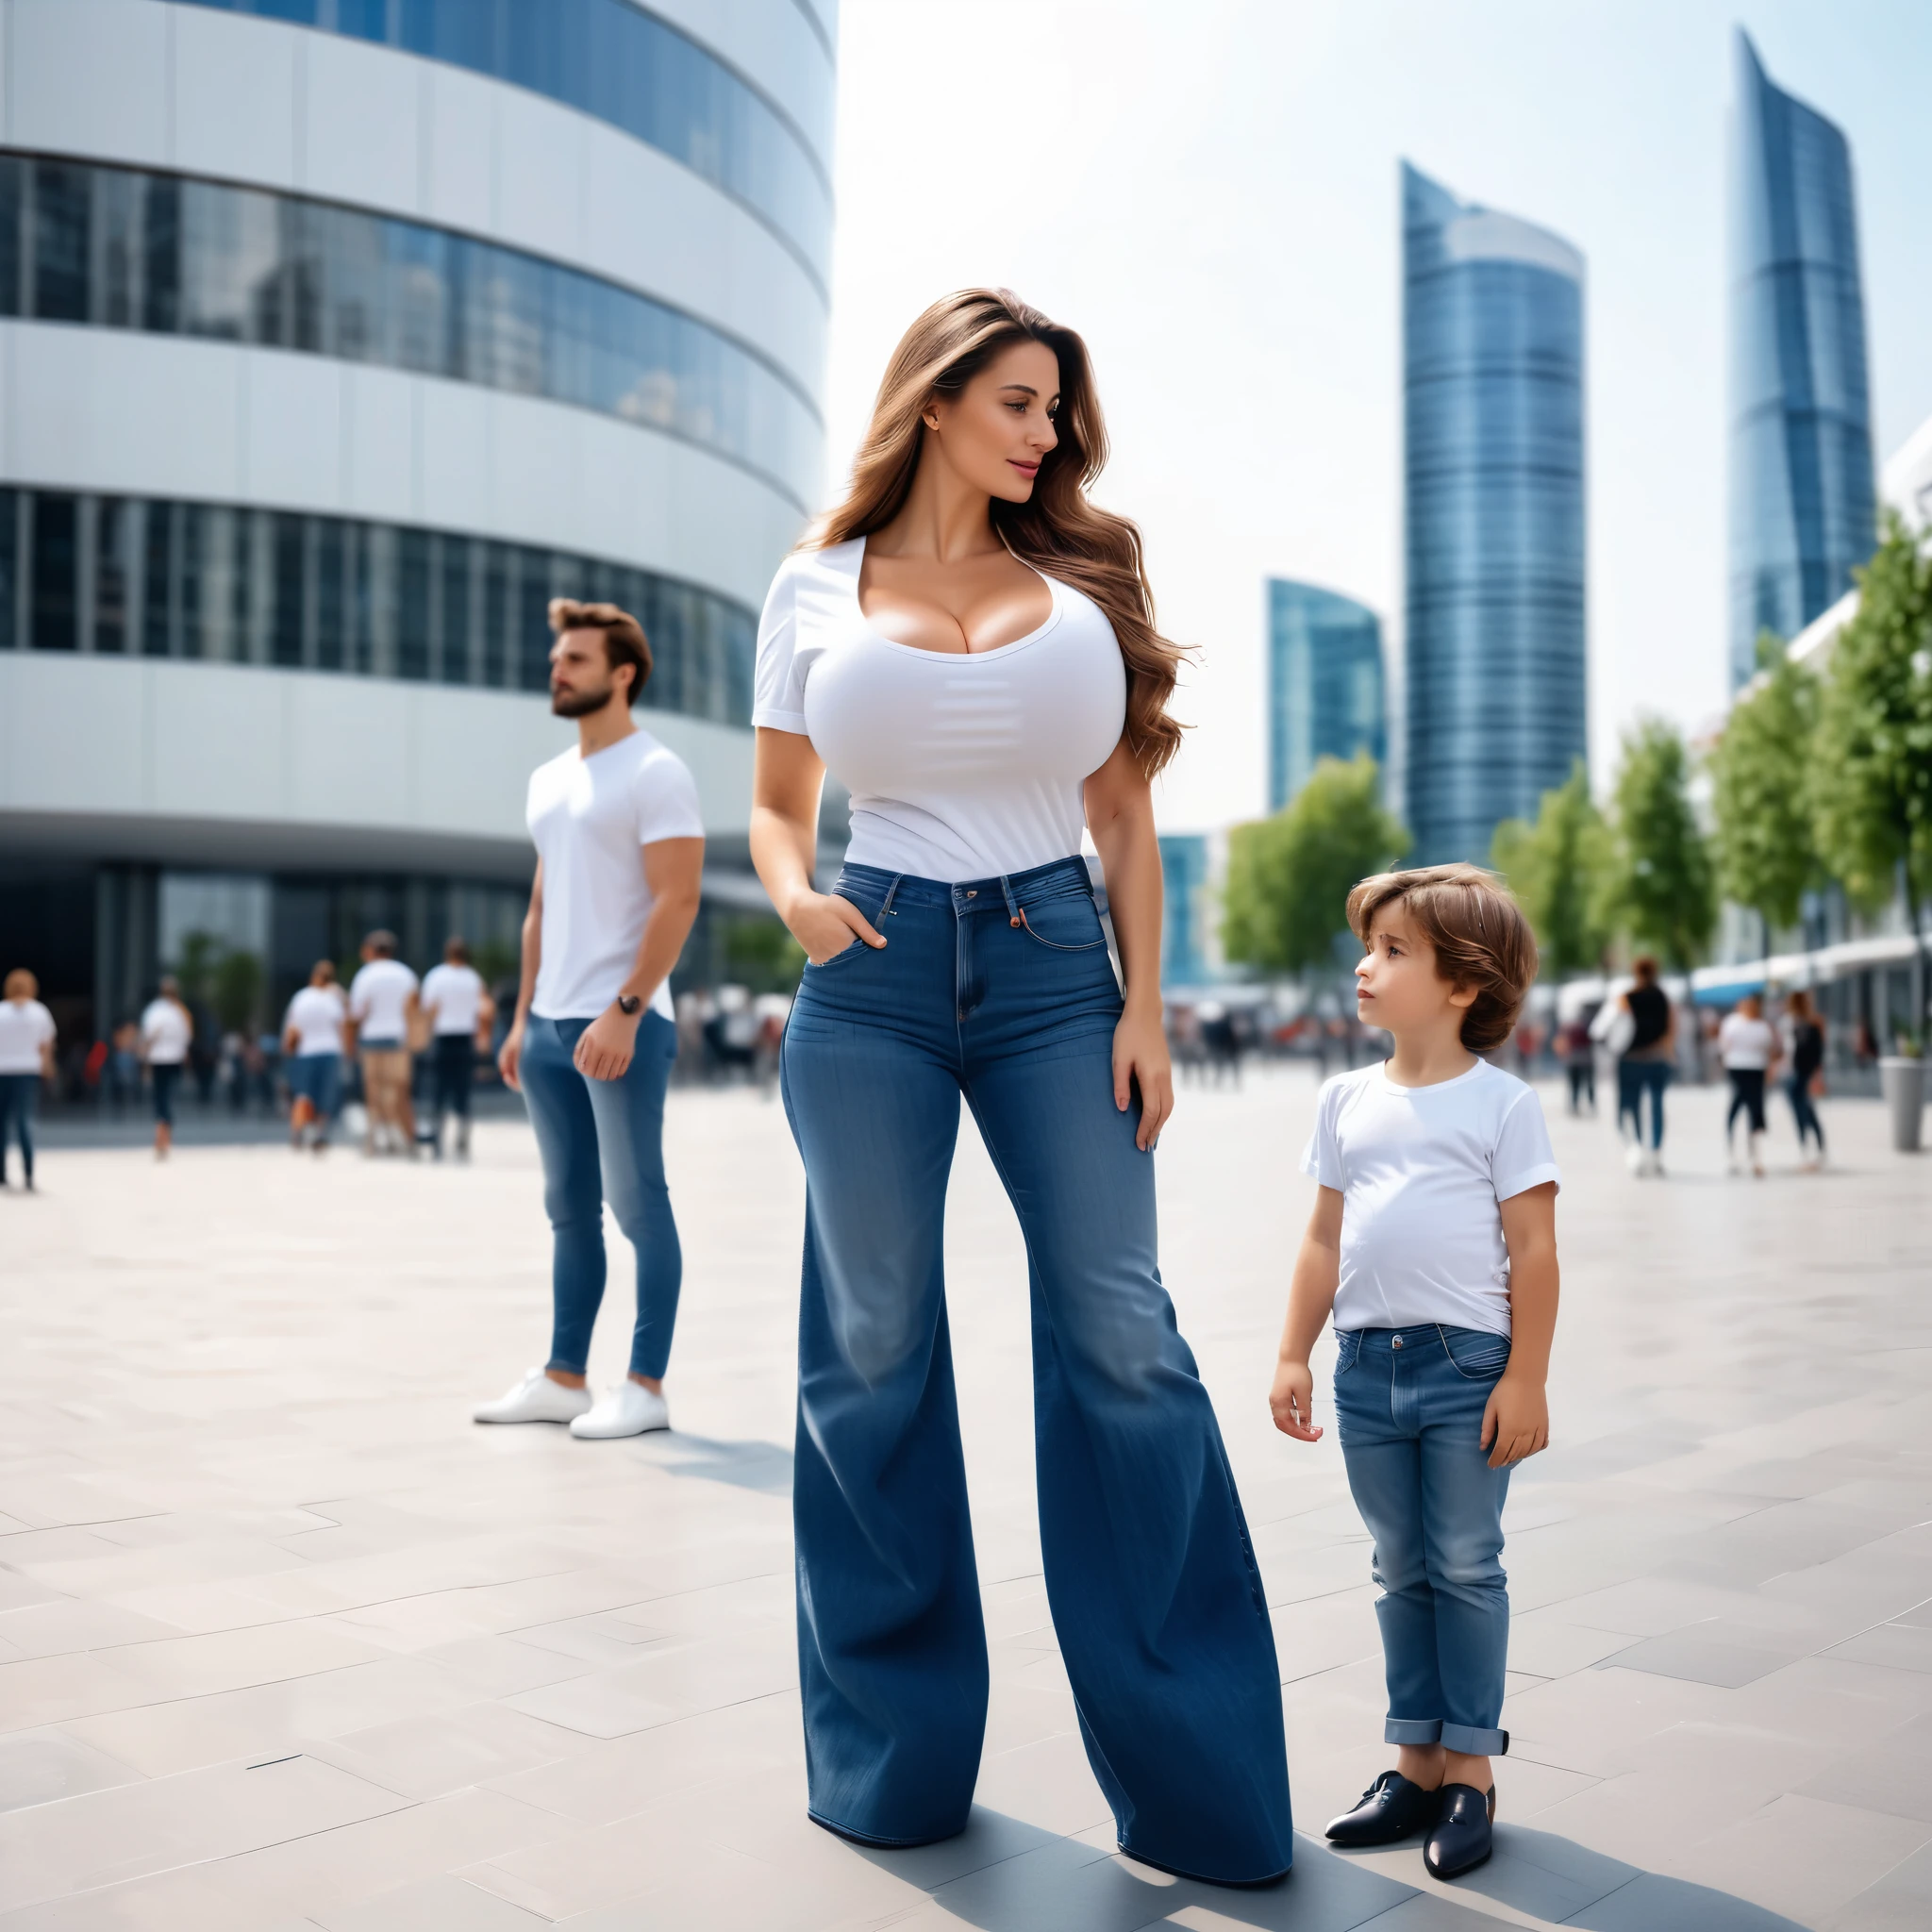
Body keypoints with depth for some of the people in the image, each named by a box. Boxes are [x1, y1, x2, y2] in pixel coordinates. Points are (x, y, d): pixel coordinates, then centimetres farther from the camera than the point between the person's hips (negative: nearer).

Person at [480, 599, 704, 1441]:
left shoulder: (654, 773, -7)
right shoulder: (548, 781, 18)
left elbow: (677, 901, -15)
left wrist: (624, 1011, -21)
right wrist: (522, 1017, 16)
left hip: (622, 1024, -8)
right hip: (550, 1024, 8)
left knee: (637, 1204, -2)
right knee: (569, 1208, 12)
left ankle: (645, 1386, 5)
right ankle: (562, 1377, 19)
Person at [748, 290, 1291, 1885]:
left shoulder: (1082, 578, 10)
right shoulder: (816, 589, 8)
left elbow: (1126, 816, 9)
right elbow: (777, 801, 13)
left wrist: (1145, 1005, 0)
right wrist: (794, 896, -8)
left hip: (1054, 966, 1)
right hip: (874, 977, 0)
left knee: (1122, 1337, -4)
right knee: (875, 1349, 5)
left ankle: (1199, 1780, 10)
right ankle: (895, 1760, 22)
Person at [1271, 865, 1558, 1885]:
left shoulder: (1503, 1104, -4)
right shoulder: (1347, 1101, 9)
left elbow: (1533, 1251, -6)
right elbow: (1325, 1239, 12)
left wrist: (1525, 1379, -11)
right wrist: (1294, 1358, 8)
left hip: (1469, 1365, -4)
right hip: (1369, 1366, 5)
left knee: (1466, 1568, 4)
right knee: (1401, 1571, 13)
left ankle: (1470, 1771, 17)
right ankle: (1416, 1763, 24)